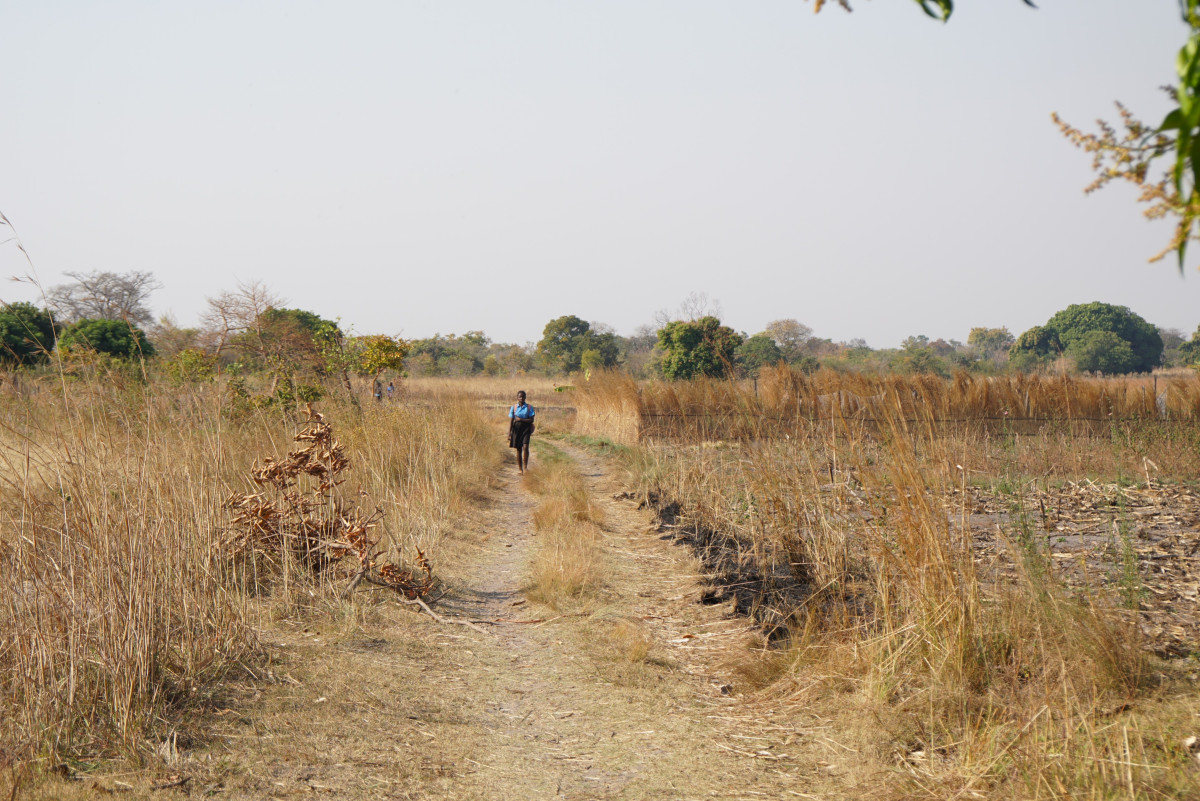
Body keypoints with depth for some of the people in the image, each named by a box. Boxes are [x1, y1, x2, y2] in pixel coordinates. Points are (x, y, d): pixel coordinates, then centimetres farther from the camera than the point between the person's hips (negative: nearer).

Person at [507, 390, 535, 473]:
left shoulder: (529, 407, 1)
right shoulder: (513, 407, 3)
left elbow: (531, 420, -4)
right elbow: (510, 421, 2)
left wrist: (521, 419, -16)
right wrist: (509, 434, -3)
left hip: (526, 429, -1)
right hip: (517, 428, 1)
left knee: (525, 447, -16)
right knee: (518, 449, 5)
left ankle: (525, 467, -9)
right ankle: (520, 469, 12)